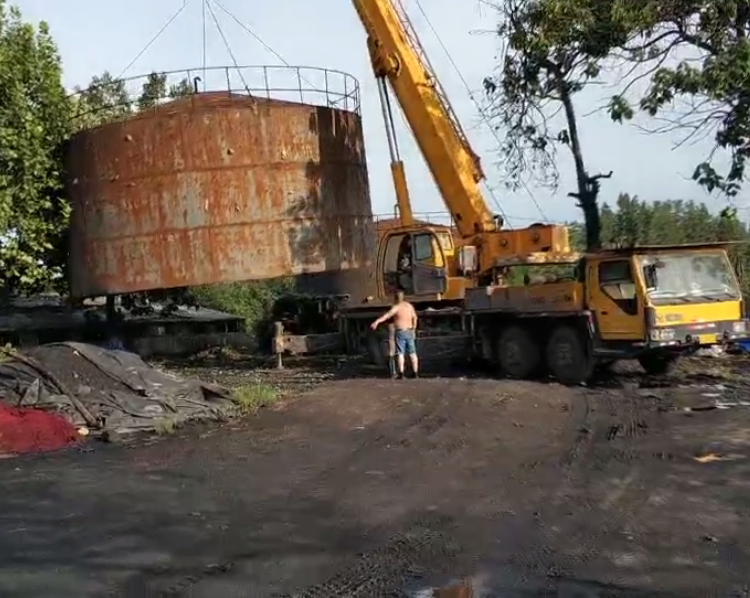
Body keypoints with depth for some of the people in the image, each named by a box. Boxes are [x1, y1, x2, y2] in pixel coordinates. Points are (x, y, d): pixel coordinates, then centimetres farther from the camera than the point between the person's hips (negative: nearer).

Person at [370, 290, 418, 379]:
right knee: (412, 353, 10)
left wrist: (377, 322, -37)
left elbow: (387, 315, -26)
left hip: (400, 332, -5)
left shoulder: (396, 307, -11)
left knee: (400, 353, -3)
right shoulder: (409, 305, 8)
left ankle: (401, 374, -7)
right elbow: (414, 318, 17)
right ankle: (416, 373, 12)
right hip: (409, 332, 5)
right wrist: (413, 330, 29)